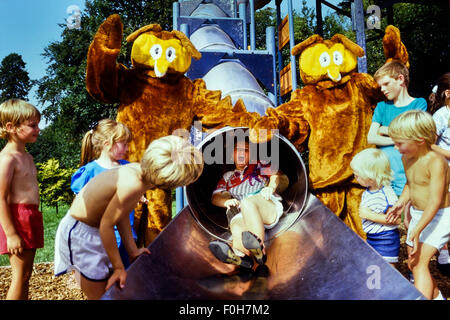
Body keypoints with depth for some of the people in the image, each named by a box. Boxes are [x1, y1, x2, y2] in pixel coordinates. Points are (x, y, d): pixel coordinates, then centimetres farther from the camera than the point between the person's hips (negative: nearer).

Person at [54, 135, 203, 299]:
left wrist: (133, 250, 10)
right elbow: (106, 225, -24)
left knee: (111, 289, 19)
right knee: (100, 295, 5)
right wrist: (119, 267, -14)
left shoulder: (137, 170, -7)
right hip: (80, 233, -8)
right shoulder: (133, 185, -33)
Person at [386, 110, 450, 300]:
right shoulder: (406, 158, 0)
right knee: (413, 263, 16)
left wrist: (417, 230, -32)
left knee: (420, 262, -17)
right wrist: (401, 203, 1)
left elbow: (435, 201, -29)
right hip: (417, 215, 9)